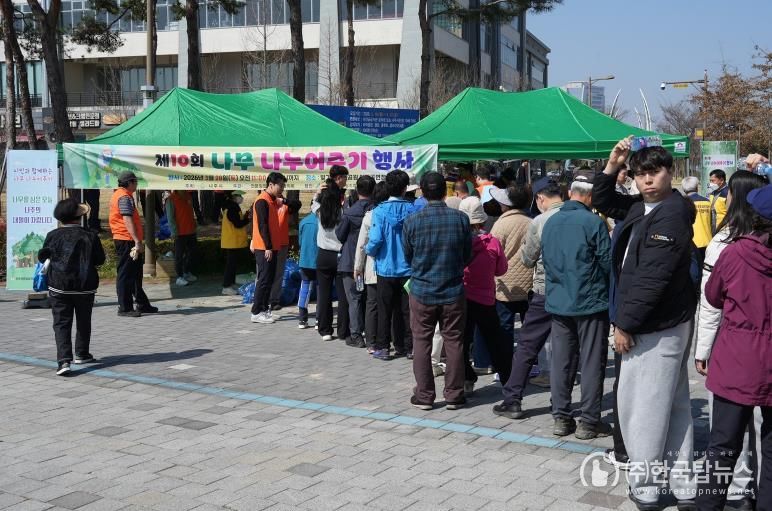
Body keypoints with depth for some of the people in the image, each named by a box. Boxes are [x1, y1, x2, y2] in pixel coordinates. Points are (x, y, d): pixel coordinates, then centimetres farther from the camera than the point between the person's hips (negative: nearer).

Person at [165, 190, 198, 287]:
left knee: (191, 253, 15)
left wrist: (194, 226, 14)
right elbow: (170, 217, -13)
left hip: (191, 231, 7)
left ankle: (187, 272, 29)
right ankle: (179, 277, 5)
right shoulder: (171, 199, -10)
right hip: (180, 233, -7)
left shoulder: (188, 195, 10)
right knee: (179, 255, 0)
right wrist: (174, 232, -17)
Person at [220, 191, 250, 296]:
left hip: (234, 241, 10)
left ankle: (231, 284, 22)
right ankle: (226, 287, -4)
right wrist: (248, 220, -11)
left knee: (232, 263, 15)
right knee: (230, 263, -7)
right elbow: (238, 224, -22)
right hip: (232, 241, -10)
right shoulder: (232, 208, -17)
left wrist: (246, 218, 5)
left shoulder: (233, 207, 15)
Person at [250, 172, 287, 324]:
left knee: (269, 279, 11)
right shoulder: (262, 201, -14)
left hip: (271, 247, 9)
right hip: (264, 248, -9)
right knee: (264, 280, -6)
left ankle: (264, 309, 18)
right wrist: (267, 247, -21)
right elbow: (262, 225, -19)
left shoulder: (272, 200, 15)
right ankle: (256, 313, -1)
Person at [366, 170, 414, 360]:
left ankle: (382, 348, 10)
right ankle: (408, 347, 16)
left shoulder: (380, 211, -11)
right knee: (406, 309, 11)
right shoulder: (412, 209, -5)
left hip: (386, 268, -2)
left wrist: (368, 250, 4)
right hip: (408, 268, 2)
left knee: (385, 310, 7)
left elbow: (375, 239, -17)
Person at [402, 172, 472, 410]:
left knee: (422, 342, 10)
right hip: (453, 292, 1)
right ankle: (454, 395, 16)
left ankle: (424, 395, 13)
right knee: (454, 341, 10)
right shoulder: (460, 219, -8)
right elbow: (467, 256, 2)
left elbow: (407, 257, 3)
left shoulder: (412, 222, -10)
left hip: (422, 291, 0)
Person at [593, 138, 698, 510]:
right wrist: (612, 164, 9)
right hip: (665, 324, 10)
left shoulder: (671, 216, -18)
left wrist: (625, 325, -18)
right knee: (674, 406, 14)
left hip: (656, 327, -10)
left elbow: (651, 278, -23)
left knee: (642, 406, -1)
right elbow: (602, 202, 24)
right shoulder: (642, 208, 9)